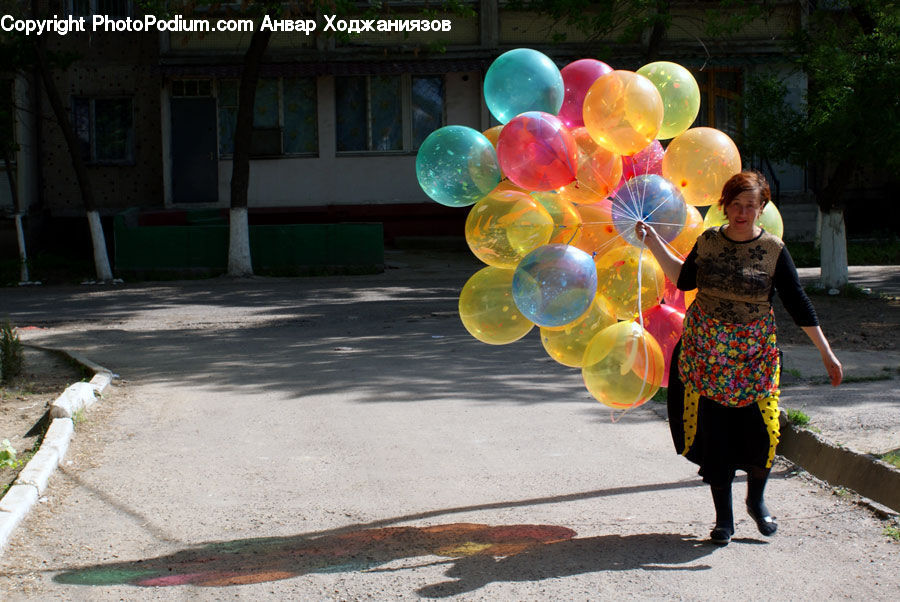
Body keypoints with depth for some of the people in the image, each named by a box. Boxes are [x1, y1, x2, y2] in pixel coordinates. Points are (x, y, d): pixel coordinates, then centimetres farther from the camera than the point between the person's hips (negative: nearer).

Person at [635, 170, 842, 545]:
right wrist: (653, 243, 11)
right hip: (706, 350, 1)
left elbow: (798, 304, -3)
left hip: (754, 353, -1)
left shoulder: (773, 250, -6)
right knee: (714, 434, 1)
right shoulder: (709, 241, 0)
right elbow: (684, 279, 16)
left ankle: (756, 501, 27)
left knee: (760, 432, -3)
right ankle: (723, 517, 16)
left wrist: (826, 353, -4)